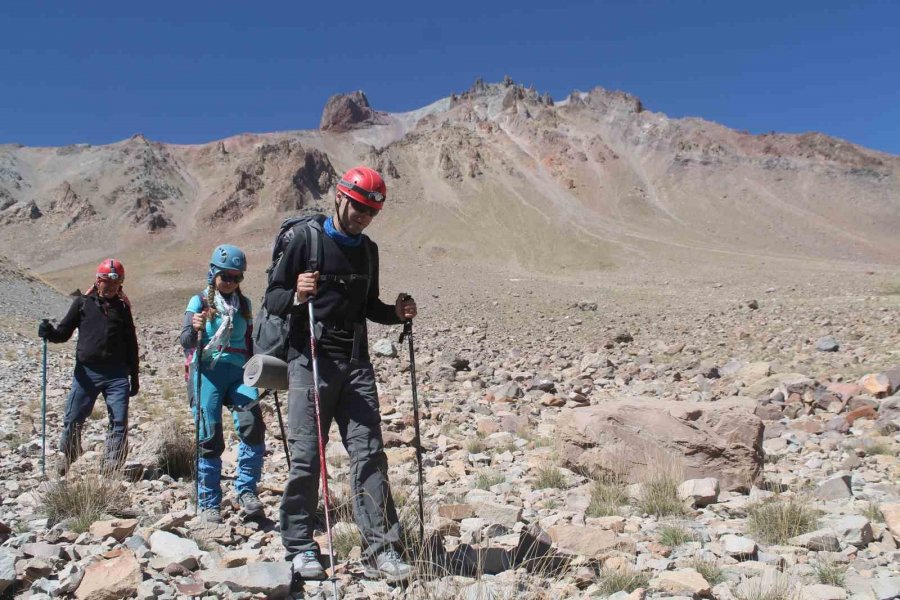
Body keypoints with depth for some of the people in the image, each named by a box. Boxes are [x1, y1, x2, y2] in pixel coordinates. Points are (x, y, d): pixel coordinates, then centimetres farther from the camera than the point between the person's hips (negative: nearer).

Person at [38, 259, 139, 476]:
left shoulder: (122, 308, 11)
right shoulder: (83, 303, 7)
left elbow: (131, 344, 14)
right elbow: (64, 332, 6)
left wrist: (134, 377, 13)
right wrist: (49, 333, -18)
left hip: (117, 374, 1)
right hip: (86, 372, -1)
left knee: (119, 420, -3)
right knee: (73, 417, 3)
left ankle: (112, 463, 7)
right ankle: (67, 456, 25)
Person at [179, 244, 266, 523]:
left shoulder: (244, 304, 15)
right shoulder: (199, 301, 4)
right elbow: (185, 342, -8)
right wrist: (195, 329, -28)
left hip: (238, 372, 3)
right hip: (207, 373, -2)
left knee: (253, 424, -19)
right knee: (209, 436, -5)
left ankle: (246, 491, -9)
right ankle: (209, 504, 6)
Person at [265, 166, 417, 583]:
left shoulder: (367, 250, 15)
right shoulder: (307, 240, -2)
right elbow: (271, 299, -4)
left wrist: (396, 313, 5)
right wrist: (296, 295, -25)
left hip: (356, 362, 5)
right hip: (311, 360, -5)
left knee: (369, 455, -1)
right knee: (306, 457, -1)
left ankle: (381, 550, 3)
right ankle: (300, 549, 11)